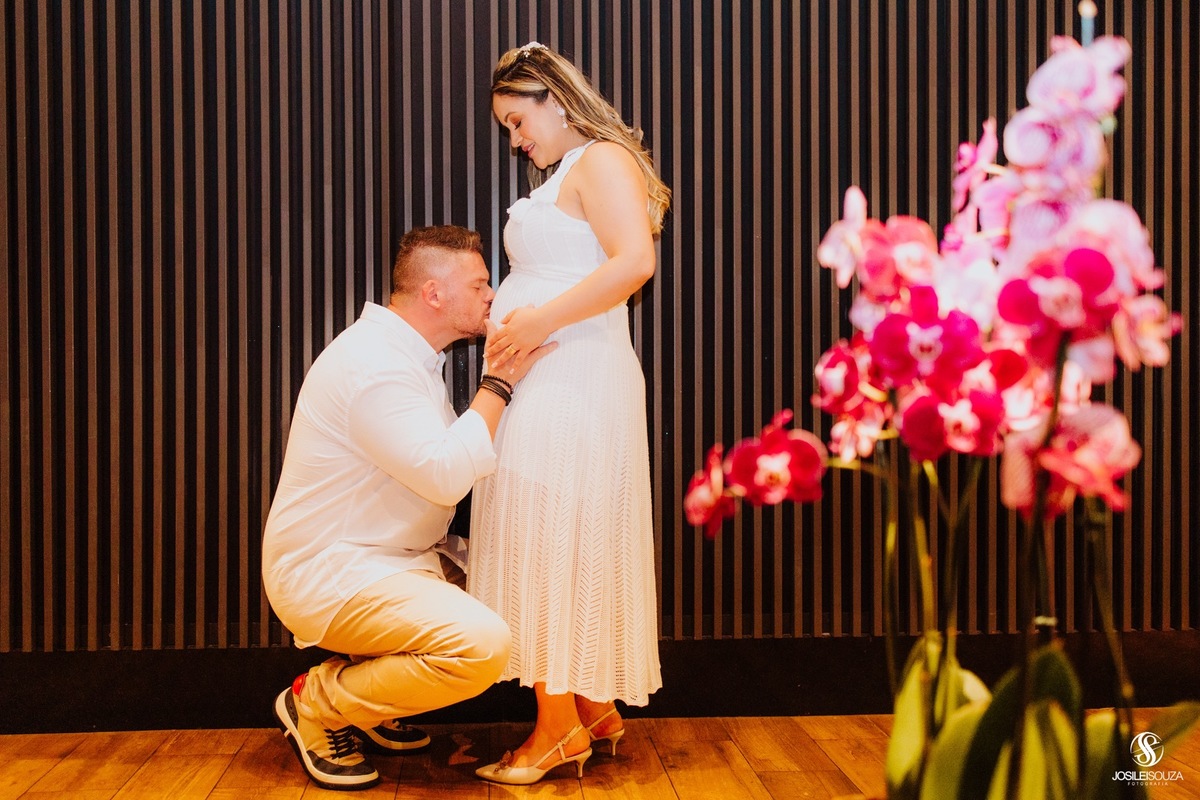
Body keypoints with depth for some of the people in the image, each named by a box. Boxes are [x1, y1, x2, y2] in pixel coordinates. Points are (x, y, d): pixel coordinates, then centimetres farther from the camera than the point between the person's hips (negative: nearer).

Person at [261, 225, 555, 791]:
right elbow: (445, 476, -26)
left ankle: (367, 706, 13)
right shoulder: (373, 362, -21)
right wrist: (501, 382, -19)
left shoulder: (406, 354, 14)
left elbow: (447, 455, 13)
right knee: (481, 644, -27)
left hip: (392, 559, 11)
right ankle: (316, 704, -4)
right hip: (328, 574, -11)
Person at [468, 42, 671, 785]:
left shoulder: (600, 160, -6)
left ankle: (558, 724, -1)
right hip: (546, 382, 10)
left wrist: (542, 320, -22)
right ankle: (594, 707, 19)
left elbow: (634, 261, -21)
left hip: (572, 379, -10)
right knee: (570, 546, 11)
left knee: (548, 541, -8)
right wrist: (515, 320, 1)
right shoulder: (567, 175, 23)